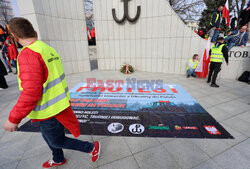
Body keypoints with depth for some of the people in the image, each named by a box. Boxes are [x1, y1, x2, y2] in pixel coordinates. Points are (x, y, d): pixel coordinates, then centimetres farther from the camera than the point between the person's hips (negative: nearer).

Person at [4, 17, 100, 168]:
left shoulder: (28, 54, -23)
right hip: (59, 104, 9)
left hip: (50, 111, -8)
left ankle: (92, 148, 27)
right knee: (48, 136, 29)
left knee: (57, 141, 15)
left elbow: (31, 92, -27)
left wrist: (14, 119, -16)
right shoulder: (51, 50, 2)